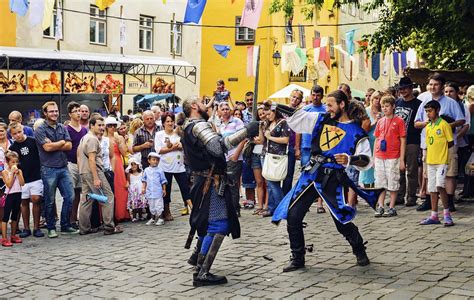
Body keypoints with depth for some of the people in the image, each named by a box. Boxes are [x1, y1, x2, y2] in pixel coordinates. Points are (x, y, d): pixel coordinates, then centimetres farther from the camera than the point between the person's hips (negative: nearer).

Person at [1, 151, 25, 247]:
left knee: (15, 216, 14)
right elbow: (9, 184, -15)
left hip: (18, 195, 5)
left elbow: (22, 183, -5)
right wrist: (12, 173, -15)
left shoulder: (19, 171, 6)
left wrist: (18, 173, -11)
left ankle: (13, 236, 24)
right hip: (9, 195, -5)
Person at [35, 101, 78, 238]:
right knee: (50, 201, 4)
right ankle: (51, 228, 16)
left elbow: (69, 146, 0)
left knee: (70, 196, 2)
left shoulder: (62, 128, 11)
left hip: (63, 167, 5)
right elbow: (47, 147, -17)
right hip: (49, 169, -5)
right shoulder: (40, 129, -4)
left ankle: (66, 226, 14)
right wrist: (62, 142, -4)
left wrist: (54, 146, -11)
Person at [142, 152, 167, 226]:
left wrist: (164, 190, 1)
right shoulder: (146, 170, 5)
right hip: (149, 192, 3)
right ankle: (153, 218, 24)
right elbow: (144, 180, 13)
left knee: (158, 206, -3)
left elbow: (163, 181, 1)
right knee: (151, 206, 13)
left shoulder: (160, 170, -3)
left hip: (158, 191, -3)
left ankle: (160, 218, 7)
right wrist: (143, 188, 7)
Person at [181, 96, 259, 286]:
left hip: (203, 180, 11)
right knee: (219, 226, -11)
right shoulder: (199, 125, -15)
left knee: (208, 221, 26)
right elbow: (218, 146, -31)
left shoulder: (189, 129, 17)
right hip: (210, 182, -11)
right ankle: (202, 273, -14)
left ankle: (197, 256, 38)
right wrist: (246, 132, -32)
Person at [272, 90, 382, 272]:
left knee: (342, 222, -4)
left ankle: (360, 252, 26)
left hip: (334, 179, -4)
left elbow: (366, 159, -6)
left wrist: (350, 159, -24)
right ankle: (297, 258, 13)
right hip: (311, 174, 4)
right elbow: (295, 115, 4)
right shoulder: (321, 119, 9)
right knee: (293, 216, -2)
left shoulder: (355, 131, -2)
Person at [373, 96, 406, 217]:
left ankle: (392, 208, 9)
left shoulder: (399, 121, -3)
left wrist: (402, 159, -8)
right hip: (379, 157, 5)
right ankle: (380, 207, 12)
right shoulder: (380, 122, 11)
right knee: (380, 183, 7)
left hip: (393, 158, -5)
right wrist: (374, 157, 11)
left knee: (393, 184, 2)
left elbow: (403, 141, -4)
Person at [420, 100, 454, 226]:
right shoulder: (428, 126, 12)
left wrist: (441, 149, -3)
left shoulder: (444, 124, -7)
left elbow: (451, 142, -5)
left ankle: (447, 213, -6)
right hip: (430, 161, 7)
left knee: (440, 186, -18)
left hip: (442, 161, -7)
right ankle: (434, 216, 14)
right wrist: (433, 151, 5)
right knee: (432, 188, 8)